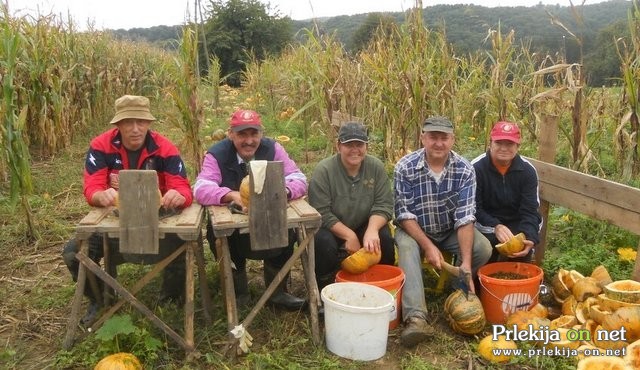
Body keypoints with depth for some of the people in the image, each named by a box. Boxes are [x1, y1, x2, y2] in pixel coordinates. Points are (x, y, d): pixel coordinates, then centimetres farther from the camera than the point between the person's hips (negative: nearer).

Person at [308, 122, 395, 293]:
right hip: (332, 229, -2)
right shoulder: (323, 170, -17)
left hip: (364, 227, 3)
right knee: (324, 242, -33)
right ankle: (325, 289, -5)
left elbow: (384, 205, -11)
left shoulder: (376, 167, -7)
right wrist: (349, 236, -26)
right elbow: (321, 213, -20)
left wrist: (372, 230, -30)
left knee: (384, 238, -25)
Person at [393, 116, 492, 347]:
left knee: (483, 249, -24)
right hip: (415, 231, -2)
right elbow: (404, 214, -18)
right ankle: (416, 317, -42)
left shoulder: (464, 170, -15)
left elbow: (465, 217, -21)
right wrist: (428, 246, -28)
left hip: (451, 232, 2)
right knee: (406, 247, -34)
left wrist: (466, 263, -30)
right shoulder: (405, 167, -18)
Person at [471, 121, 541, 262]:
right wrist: (495, 226, -30)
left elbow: (529, 211, -9)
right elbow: (473, 208, -14)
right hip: (486, 226, -3)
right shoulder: (476, 168, -13)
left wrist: (529, 238, -28)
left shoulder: (528, 170, -5)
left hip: (516, 224, 3)